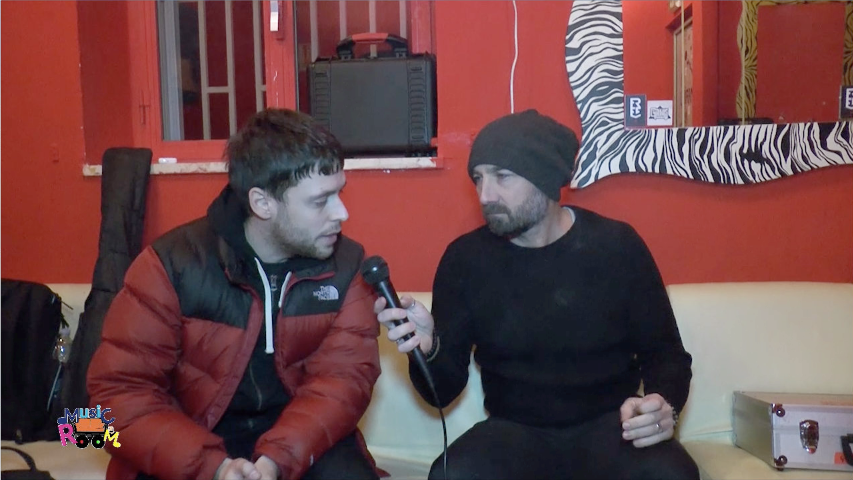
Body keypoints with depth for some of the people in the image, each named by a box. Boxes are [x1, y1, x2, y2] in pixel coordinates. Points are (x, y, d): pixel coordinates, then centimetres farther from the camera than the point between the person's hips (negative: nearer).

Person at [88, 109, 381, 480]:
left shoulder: (347, 264, -6)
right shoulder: (172, 264, -12)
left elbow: (346, 373, -11)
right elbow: (119, 391, -12)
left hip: (299, 439, 2)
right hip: (193, 441, -1)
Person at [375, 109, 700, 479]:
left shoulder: (616, 245, -4)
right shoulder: (465, 258, -2)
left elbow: (664, 352, 5)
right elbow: (444, 391, -1)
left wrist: (664, 404, -17)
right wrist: (428, 349, -24)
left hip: (609, 427, 0)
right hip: (515, 432, 1)